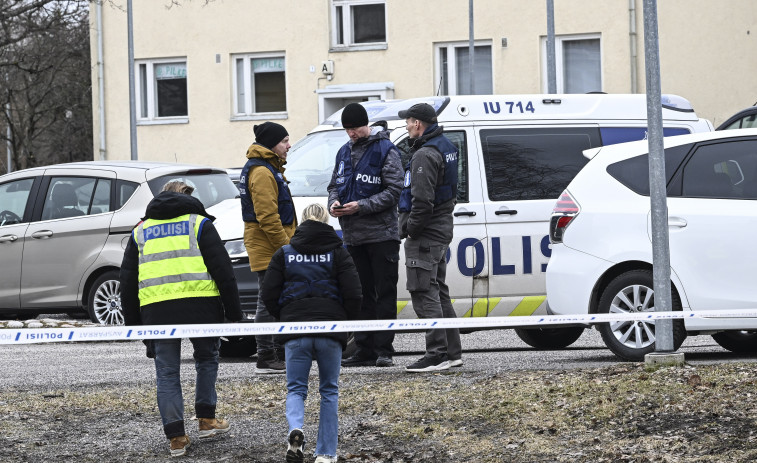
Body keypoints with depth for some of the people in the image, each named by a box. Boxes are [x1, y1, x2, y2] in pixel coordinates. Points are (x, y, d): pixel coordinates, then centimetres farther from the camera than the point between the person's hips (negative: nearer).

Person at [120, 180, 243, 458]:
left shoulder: (140, 231, 20)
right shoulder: (199, 223, 10)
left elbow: (127, 281, 18)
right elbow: (223, 270, 3)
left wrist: (132, 323, 23)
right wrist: (234, 313, 6)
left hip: (156, 309, 2)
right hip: (199, 306, -2)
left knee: (167, 373, 6)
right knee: (207, 359, 21)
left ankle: (176, 437, 3)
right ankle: (206, 419, 22)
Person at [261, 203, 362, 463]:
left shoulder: (284, 254, 7)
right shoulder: (338, 253, 4)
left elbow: (269, 295, 3)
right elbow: (353, 294, -4)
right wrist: (348, 323, 12)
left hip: (295, 331, 0)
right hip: (331, 330, 0)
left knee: (296, 388, 8)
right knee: (329, 390, 12)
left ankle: (295, 429, -23)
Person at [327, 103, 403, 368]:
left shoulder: (385, 151, -5)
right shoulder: (344, 153, 16)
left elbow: (393, 191, -10)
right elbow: (335, 185, 21)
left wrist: (361, 206, -18)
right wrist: (334, 203, -2)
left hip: (381, 234, -6)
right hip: (353, 236, 6)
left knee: (385, 293, -4)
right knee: (361, 295, 9)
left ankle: (384, 349, -4)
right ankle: (365, 350, 12)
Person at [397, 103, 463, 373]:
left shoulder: (425, 155, -18)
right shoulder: (445, 148, 15)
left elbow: (422, 200, -25)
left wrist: (411, 229, -14)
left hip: (425, 234, -11)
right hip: (441, 229, 11)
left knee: (424, 292, -10)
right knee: (438, 292, 17)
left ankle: (438, 355, -13)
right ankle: (452, 352, 21)